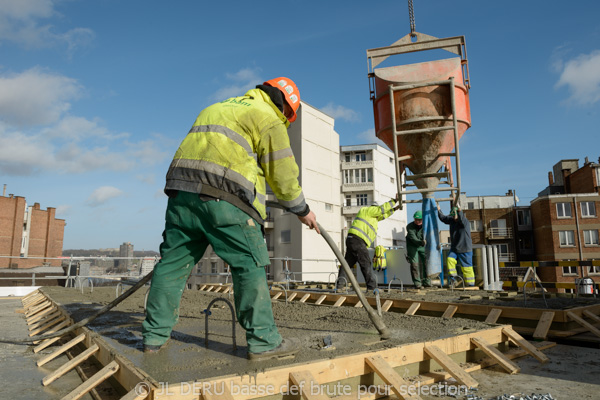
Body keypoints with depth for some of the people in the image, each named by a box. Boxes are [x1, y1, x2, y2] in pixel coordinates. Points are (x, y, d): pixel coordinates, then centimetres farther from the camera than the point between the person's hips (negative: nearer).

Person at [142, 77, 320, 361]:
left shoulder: (216, 108, 33)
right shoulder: (267, 118, 9)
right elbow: (281, 171, 4)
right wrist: (301, 209, 15)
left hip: (182, 189, 8)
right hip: (224, 198, -7)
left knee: (173, 261, 11)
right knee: (250, 266, -2)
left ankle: (154, 336, 20)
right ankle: (263, 341, 2)